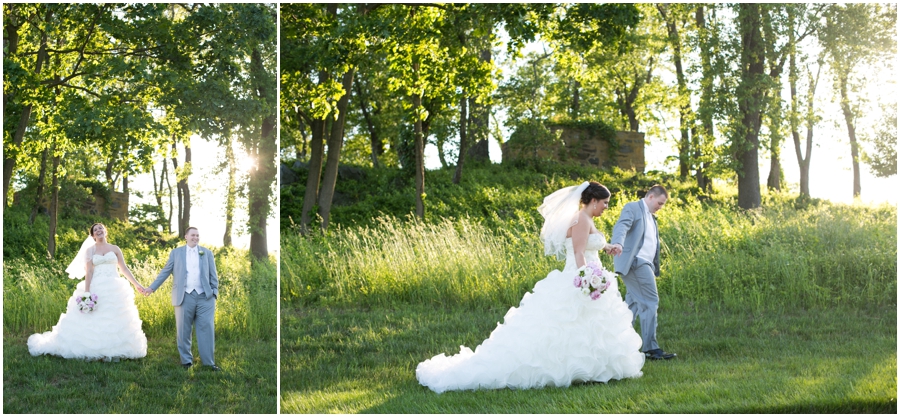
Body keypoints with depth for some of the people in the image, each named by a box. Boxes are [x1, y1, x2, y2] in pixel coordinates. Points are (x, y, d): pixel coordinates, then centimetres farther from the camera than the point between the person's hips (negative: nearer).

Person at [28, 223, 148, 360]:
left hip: (114, 290, 2)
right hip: (96, 288, -2)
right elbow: (89, 272, -2)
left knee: (114, 320, -1)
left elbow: (124, 269, 12)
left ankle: (113, 352, 2)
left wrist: (136, 284, 6)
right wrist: (87, 292, -11)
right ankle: (93, 352, -4)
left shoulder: (115, 249, 11)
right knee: (93, 320, -6)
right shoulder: (90, 250, 7)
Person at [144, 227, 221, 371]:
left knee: (206, 329, -4)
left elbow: (213, 275, 12)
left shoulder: (207, 253, 13)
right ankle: (186, 360, 12)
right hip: (185, 297, 0)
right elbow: (165, 272, 10)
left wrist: (214, 291, 2)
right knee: (184, 331, 2)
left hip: (205, 297, 0)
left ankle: (209, 362, -1)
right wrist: (152, 288, 5)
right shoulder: (176, 253, 11)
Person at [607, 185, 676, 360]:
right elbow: (621, 226, -22)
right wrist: (618, 243, -41)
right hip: (635, 262, -10)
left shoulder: (650, 217, 24)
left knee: (634, 304, 11)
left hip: (644, 265, 10)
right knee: (650, 302, -13)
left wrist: (655, 269, 21)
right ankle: (650, 348, -13)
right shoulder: (633, 208, -3)